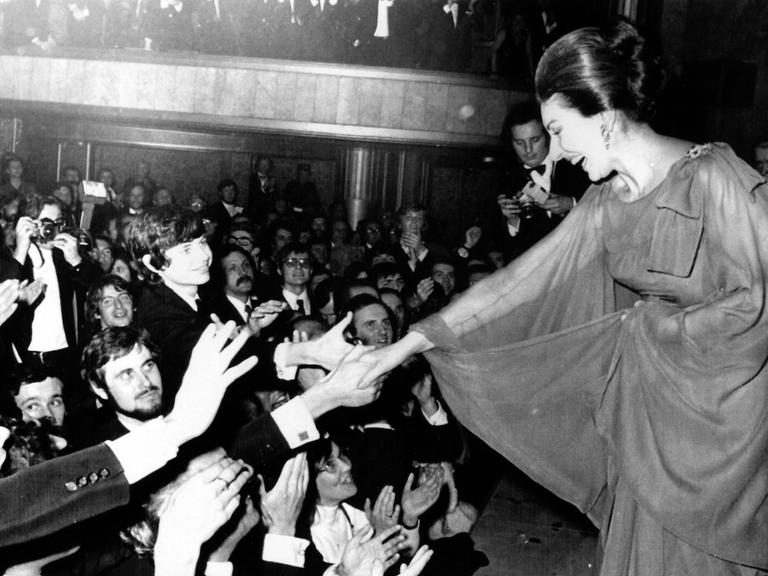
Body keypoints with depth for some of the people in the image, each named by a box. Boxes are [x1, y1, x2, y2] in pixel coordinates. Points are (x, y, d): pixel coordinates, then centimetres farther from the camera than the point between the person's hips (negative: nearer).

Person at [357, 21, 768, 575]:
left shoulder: (712, 177, -18)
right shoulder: (606, 203, 2)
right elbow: (517, 282, 2)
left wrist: (656, 323, -12)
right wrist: (409, 343, 1)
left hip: (721, 412, -5)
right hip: (649, 407, 6)